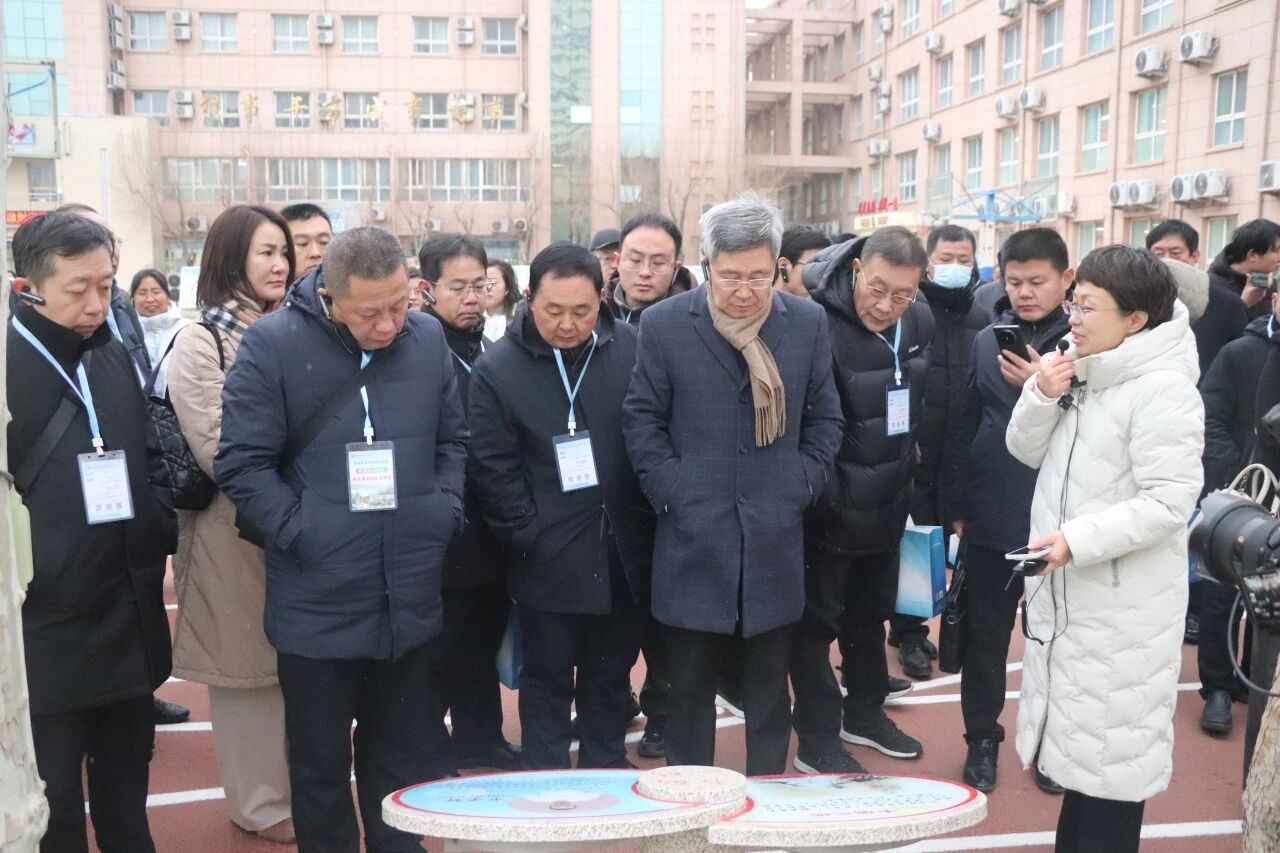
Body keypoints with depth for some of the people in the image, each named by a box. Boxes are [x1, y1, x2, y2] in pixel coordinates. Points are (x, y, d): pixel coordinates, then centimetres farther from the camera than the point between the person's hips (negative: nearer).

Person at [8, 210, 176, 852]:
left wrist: (158, 544, 9)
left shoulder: (115, 359, 10)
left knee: (127, 800, 18)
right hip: (42, 627, -5)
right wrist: (24, 577, -15)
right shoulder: (14, 364, -9)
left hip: (130, 623, 5)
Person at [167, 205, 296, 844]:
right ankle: (260, 804, 22)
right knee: (246, 665, 7)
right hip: (237, 529, -5)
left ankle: (294, 784, 30)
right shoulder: (199, 344, -9)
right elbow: (219, 452, -13)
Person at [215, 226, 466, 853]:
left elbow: (451, 442, 13)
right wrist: (301, 533, -14)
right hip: (317, 605, -3)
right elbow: (242, 464, -9)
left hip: (411, 599, 3)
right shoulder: (273, 344, -10)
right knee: (320, 765, 13)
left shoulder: (428, 338, 2)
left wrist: (445, 512, 0)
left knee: (407, 757, 18)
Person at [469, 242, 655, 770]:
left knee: (612, 676, 18)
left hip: (624, 555, 3)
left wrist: (646, 519, -1)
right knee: (547, 678, 11)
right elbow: (493, 468, -8)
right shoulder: (498, 369, -8)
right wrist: (529, 536, -10)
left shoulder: (632, 349, -2)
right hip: (549, 562, -2)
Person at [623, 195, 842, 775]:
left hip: (776, 537, 2)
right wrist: (672, 493, -6)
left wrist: (802, 488, 1)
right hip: (693, 537, -1)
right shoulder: (664, 324, -3)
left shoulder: (808, 323, 4)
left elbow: (824, 419, 11)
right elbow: (642, 420, 2)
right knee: (690, 684, 9)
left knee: (769, 684, 13)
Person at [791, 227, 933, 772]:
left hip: (888, 502, 7)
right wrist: (824, 496, -21)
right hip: (829, 506, -7)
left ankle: (864, 713, 39)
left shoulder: (920, 322, 1)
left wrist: (916, 481, 12)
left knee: (871, 611, 21)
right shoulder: (819, 321, -22)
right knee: (818, 618, 5)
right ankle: (816, 741, 19)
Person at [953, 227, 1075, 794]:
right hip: (991, 514, 3)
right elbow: (968, 425, 8)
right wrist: (957, 506, 9)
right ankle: (982, 737, 28)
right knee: (985, 633, 12)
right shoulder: (987, 340, 5)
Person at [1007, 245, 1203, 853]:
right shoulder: (1083, 372, 8)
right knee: (1077, 735, 21)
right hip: (1067, 595, 8)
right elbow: (1028, 452, 9)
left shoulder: (1162, 390, -18)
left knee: (1111, 753, 4)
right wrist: (1042, 397, -9)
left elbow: (1170, 500, -22)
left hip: (1123, 607, -8)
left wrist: (1079, 539, -28)